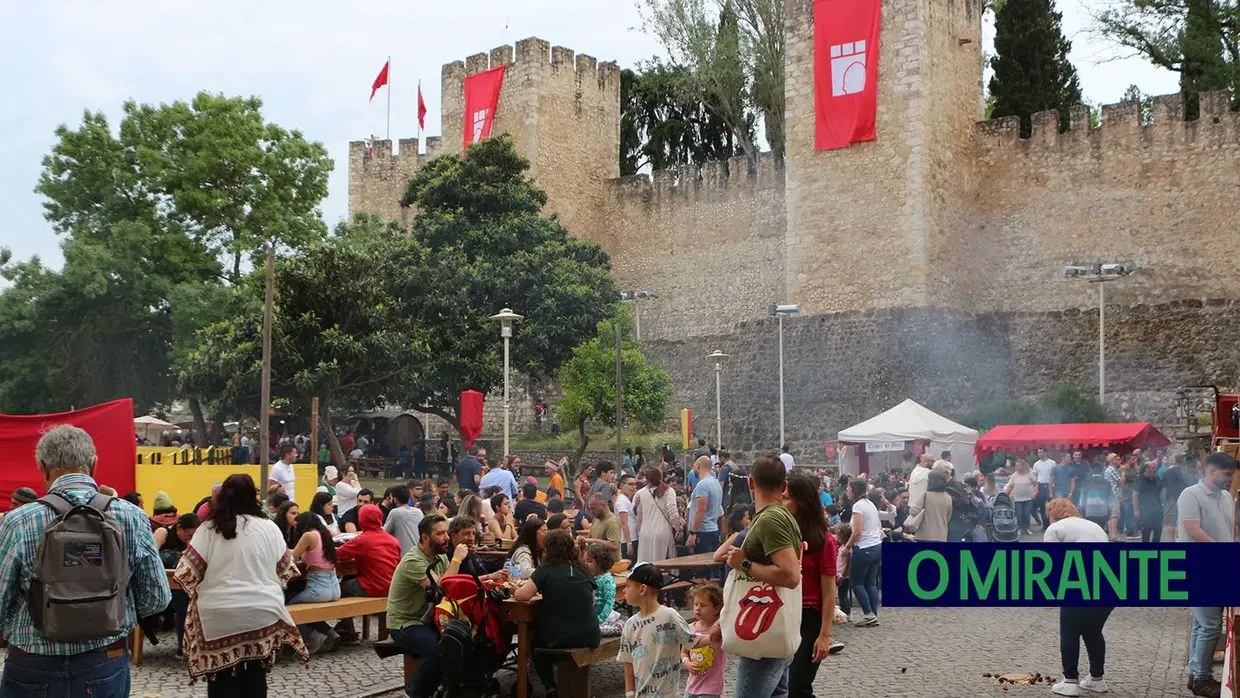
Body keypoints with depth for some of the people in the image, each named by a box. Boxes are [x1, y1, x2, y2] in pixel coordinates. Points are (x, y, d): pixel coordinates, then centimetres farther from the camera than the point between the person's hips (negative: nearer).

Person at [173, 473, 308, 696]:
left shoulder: (208, 529, -4)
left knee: (223, 679, 7)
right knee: (255, 677, 12)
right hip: (262, 612, 1)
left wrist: (199, 592, 16)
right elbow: (286, 569, 9)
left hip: (220, 616, -1)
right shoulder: (269, 527, 1)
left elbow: (187, 573, -4)